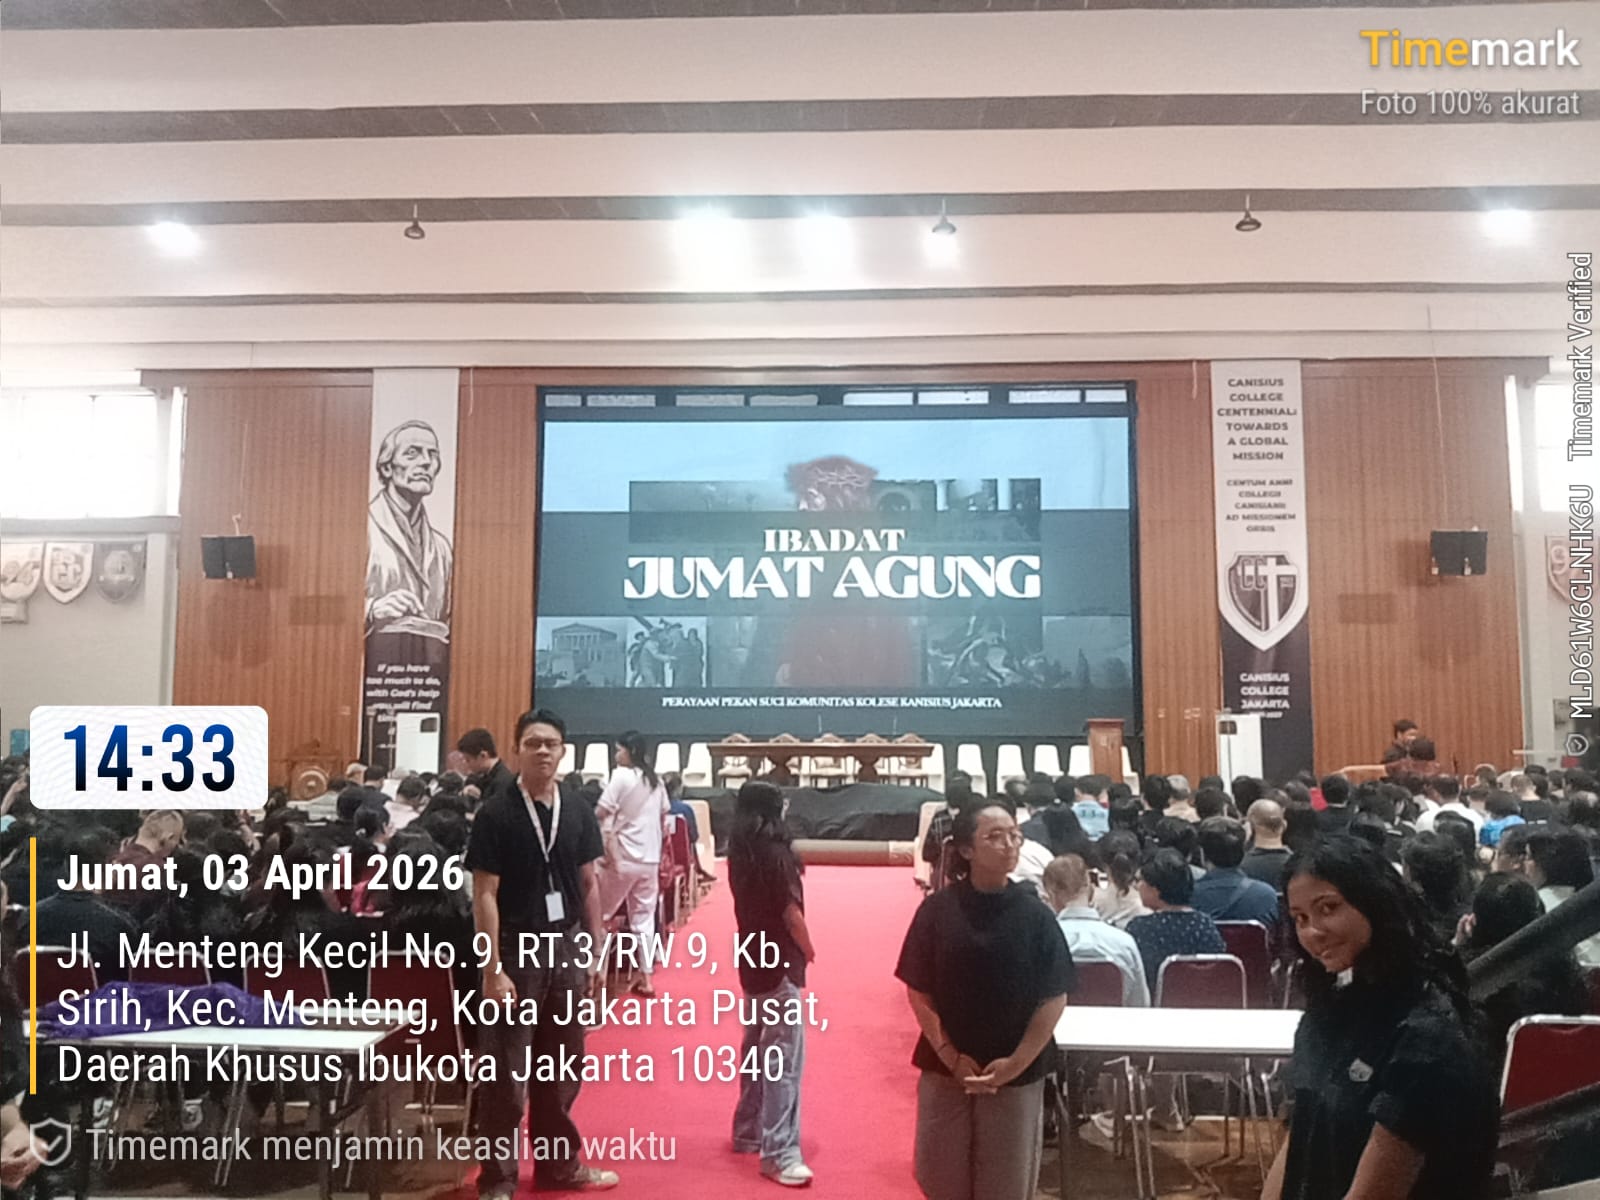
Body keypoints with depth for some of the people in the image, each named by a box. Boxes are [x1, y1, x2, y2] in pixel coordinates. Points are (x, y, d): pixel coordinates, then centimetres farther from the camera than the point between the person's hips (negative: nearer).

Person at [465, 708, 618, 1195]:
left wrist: (595, 952, 6)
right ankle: (498, 1178, 20)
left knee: (561, 1067, 17)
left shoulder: (578, 813, 3)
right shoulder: (495, 813, -11)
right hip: (516, 951, -4)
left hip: (567, 948, 5)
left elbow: (589, 885, 9)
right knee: (506, 1074, 6)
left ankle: (558, 1163, 33)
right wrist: (493, 970, -15)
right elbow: (484, 895, -12)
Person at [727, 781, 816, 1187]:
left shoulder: (740, 853, 5)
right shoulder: (776, 854, -18)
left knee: (756, 1049, 19)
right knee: (784, 1059, -7)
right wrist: (809, 951, 0)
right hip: (779, 964, -9)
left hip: (752, 960, 9)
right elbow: (792, 914, -15)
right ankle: (779, 1154, -6)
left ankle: (748, 1131, 29)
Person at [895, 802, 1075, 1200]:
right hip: (945, 1069, 0)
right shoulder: (938, 910, -8)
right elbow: (918, 992, -4)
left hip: (1017, 1074, 0)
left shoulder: (1033, 913, -7)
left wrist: (1016, 1063, -12)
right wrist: (950, 1057, -11)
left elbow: (1054, 997, -5)